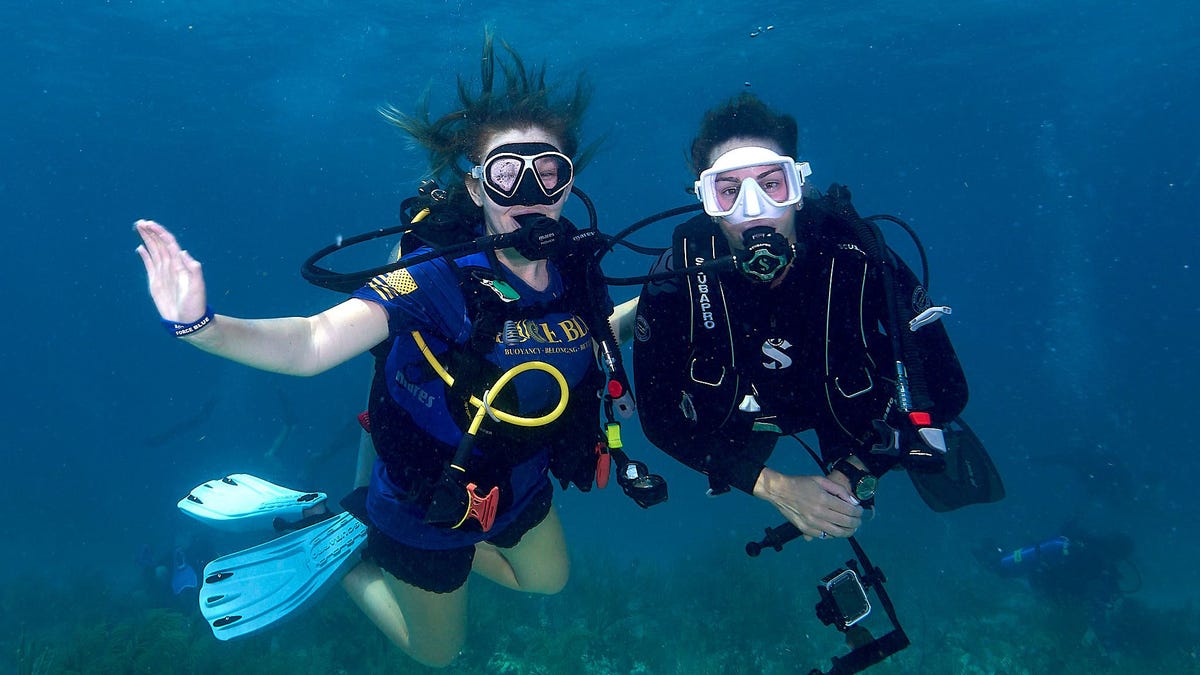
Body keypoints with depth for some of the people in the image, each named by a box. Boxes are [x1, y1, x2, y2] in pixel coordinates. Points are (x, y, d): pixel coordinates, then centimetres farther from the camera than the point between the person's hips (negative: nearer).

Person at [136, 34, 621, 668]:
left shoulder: (574, 277, -15)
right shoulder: (439, 282, -34)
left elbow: (598, 332, 9)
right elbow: (311, 342, -46)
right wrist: (200, 326, -59)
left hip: (520, 490, 6)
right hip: (428, 510, -5)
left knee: (547, 581, 34)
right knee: (435, 652, 21)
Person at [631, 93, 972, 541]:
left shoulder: (859, 260, -34)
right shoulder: (677, 278, -33)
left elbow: (944, 388, -24)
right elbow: (658, 413, -26)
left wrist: (853, 473, -33)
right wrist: (773, 487, -33)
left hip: (849, 401, 0)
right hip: (741, 412, 0)